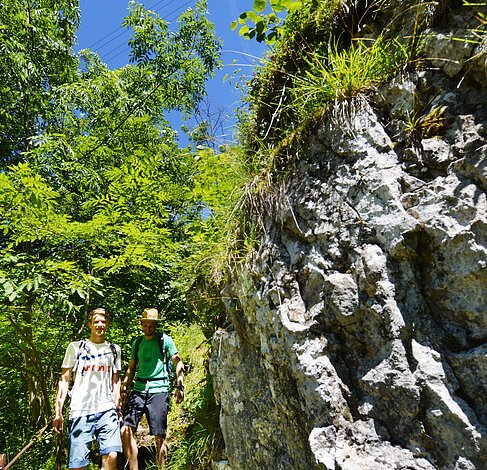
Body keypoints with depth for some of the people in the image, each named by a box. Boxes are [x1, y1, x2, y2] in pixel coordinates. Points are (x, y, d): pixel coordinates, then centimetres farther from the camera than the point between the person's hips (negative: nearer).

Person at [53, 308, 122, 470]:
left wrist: (118, 409, 10)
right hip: (80, 411, -1)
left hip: (107, 410, 1)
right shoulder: (75, 347, 7)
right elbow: (64, 379, 5)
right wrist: (58, 411, -2)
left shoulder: (114, 350, 13)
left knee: (111, 456, -12)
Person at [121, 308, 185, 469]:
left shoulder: (165, 340, 0)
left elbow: (178, 362, -1)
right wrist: (124, 389, 12)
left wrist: (180, 386, -10)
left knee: (159, 436, 1)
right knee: (126, 430, -6)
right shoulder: (137, 342, 14)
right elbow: (131, 368, 20)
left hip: (159, 390, -4)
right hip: (139, 389, 4)